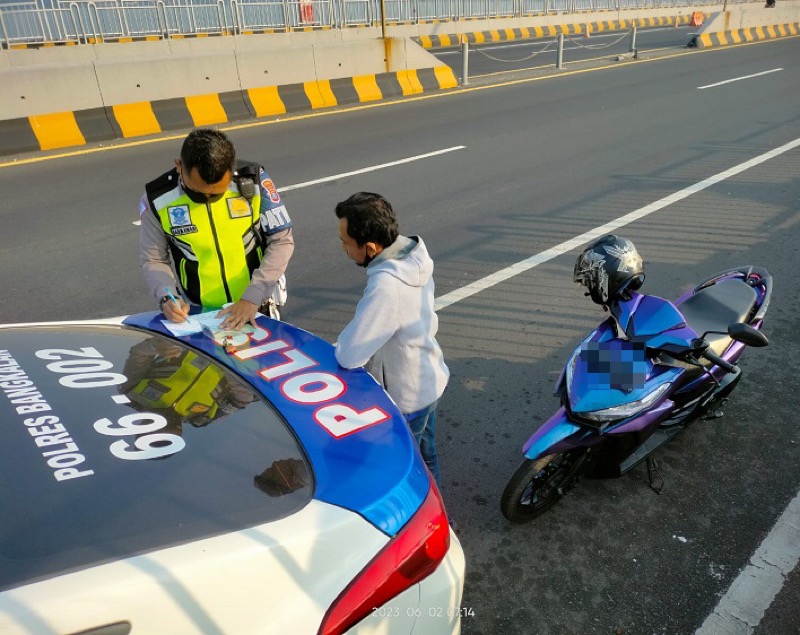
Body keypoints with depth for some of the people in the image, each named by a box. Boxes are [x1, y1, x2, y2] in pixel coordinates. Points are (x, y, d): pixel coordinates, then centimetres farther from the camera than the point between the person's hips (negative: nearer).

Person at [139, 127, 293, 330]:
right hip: (196, 313, -1)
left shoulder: (254, 181, -11)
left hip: (258, 305, 1)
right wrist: (166, 297, -18)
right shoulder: (157, 199, -9)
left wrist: (252, 298, -15)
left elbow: (282, 241, -7)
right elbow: (153, 260, 2)